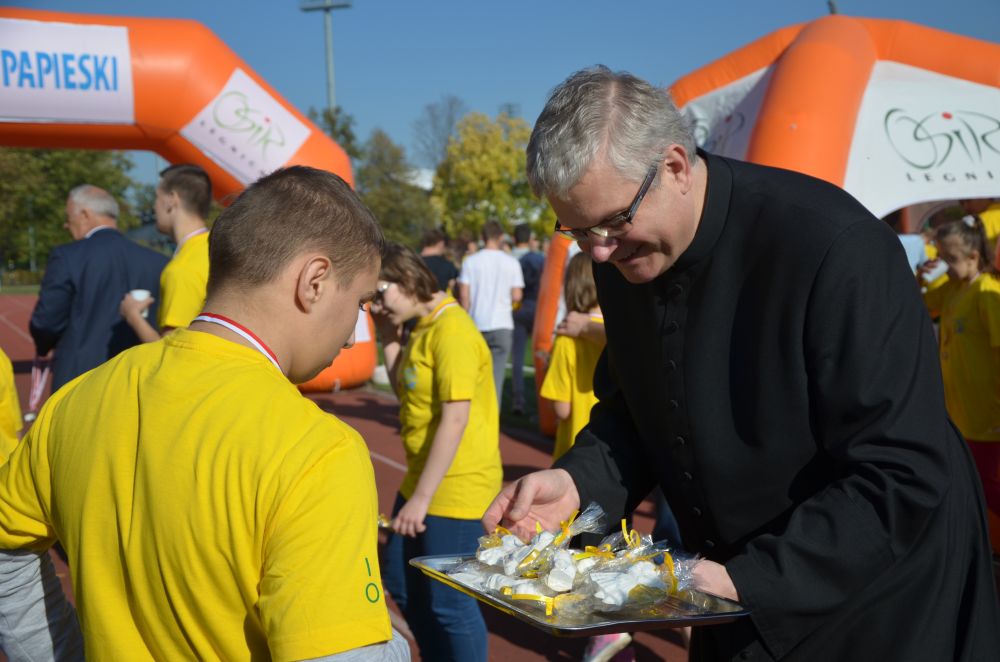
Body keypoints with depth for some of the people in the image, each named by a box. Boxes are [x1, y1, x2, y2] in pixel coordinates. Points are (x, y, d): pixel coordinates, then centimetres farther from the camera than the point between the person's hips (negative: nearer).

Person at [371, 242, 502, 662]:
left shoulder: (451, 330, -19)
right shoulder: (423, 327, 9)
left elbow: (455, 419, -23)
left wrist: (422, 498, -22)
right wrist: (391, 340, 5)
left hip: (456, 489, -10)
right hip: (422, 481, 10)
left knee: (449, 603, 2)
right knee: (402, 586, 21)